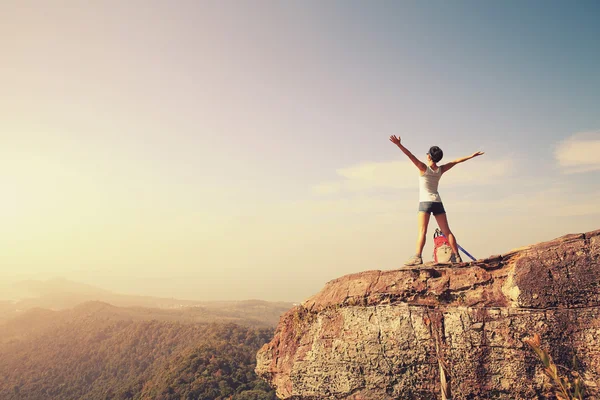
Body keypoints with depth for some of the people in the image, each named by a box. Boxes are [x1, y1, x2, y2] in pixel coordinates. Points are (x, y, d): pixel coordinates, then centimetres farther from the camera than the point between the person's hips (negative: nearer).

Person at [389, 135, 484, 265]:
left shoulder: (424, 167, -7)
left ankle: (418, 257, -25)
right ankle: (456, 256, 13)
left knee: (422, 230, -14)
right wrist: (471, 156, 27)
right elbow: (456, 161, 16)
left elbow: (410, 156, -16)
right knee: (447, 231, 9)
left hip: (425, 202, -5)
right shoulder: (440, 170, 6)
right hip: (437, 202, 5)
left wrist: (399, 144, -23)